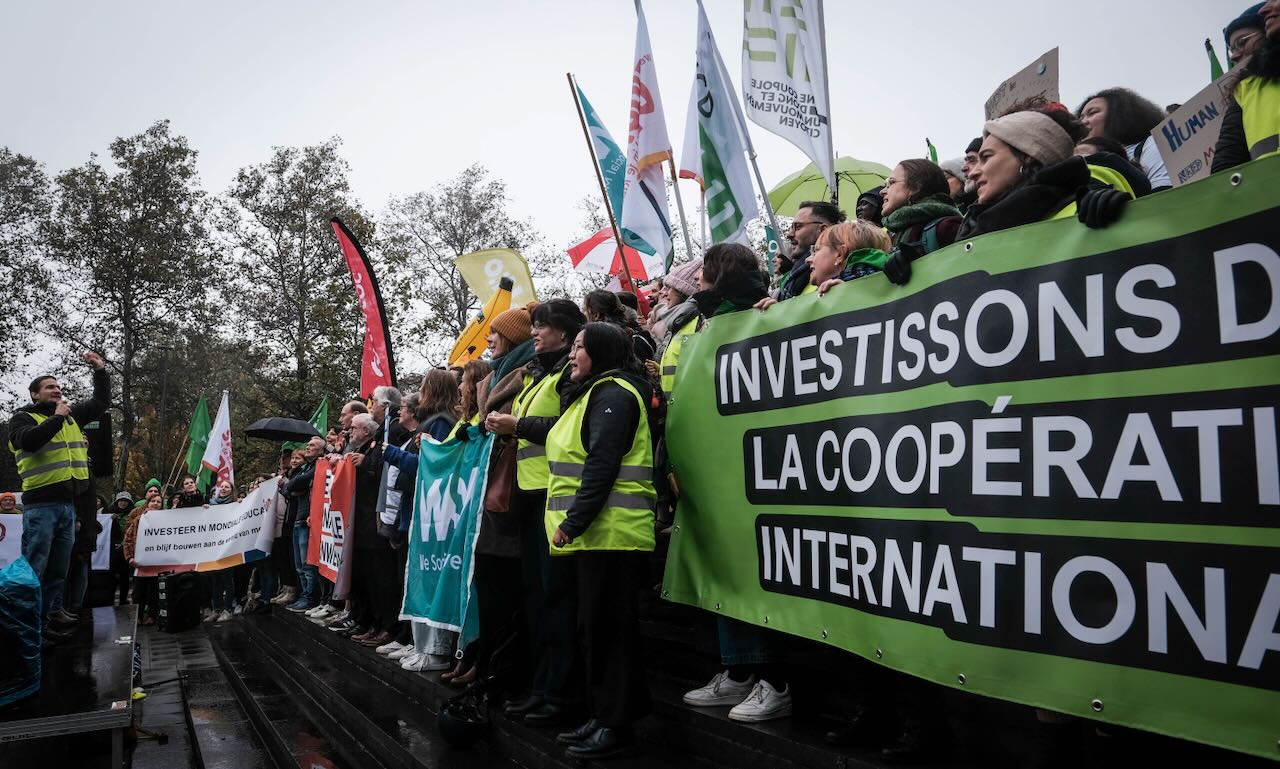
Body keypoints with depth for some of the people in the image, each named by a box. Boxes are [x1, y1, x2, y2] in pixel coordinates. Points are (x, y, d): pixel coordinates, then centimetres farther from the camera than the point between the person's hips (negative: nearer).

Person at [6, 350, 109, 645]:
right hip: (41, 504, -6)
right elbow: (28, 440, -22)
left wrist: (100, 371, 10)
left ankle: (53, 613, 23)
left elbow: (101, 402, 21)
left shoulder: (71, 415, 15)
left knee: (59, 566, 13)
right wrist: (57, 418, -14)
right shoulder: (23, 418, -1)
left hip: (67, 503, 6)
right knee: (34, 567, -5)